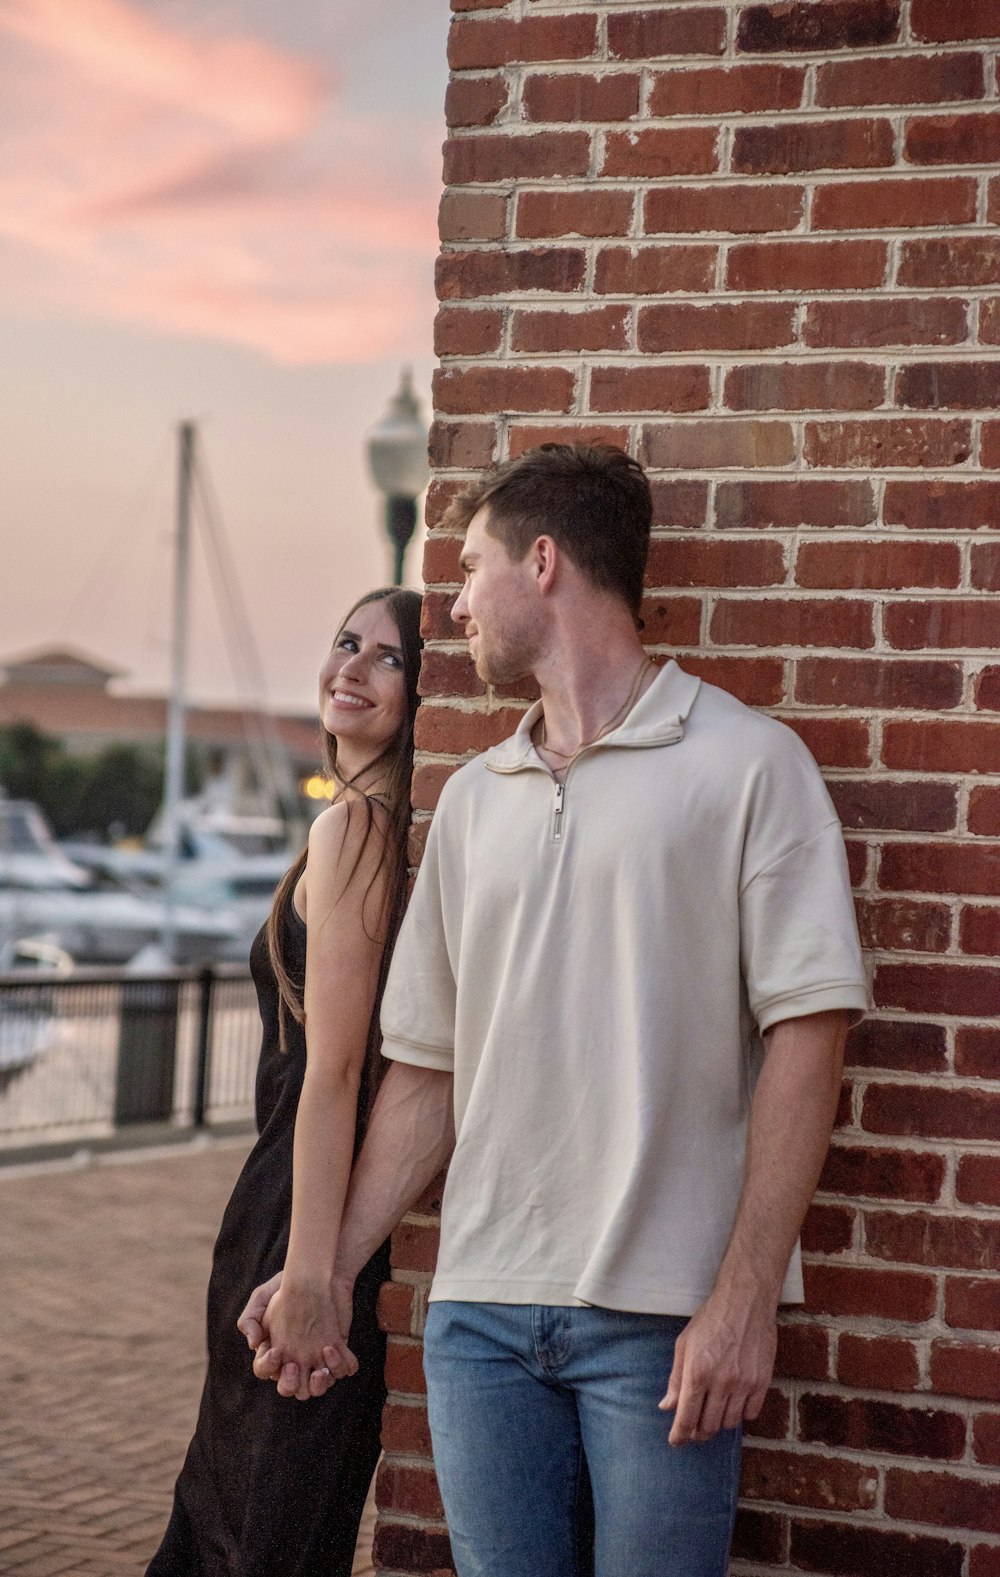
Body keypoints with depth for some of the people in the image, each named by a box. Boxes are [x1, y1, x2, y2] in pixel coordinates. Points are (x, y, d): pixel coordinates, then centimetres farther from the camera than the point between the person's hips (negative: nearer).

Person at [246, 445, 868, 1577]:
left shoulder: (748, 764, -2)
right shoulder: (471, 799, 15)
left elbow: (805, 1036, -8)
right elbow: (426, 1068, 16)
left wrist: (744, 1299, -15)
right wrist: (331, 1273, 9)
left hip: (663, 1312, -5)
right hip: (480, 1307, 5)